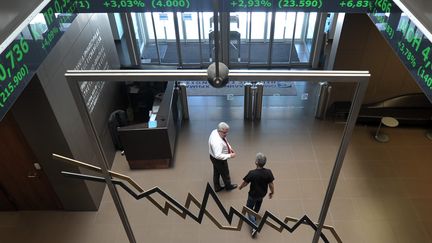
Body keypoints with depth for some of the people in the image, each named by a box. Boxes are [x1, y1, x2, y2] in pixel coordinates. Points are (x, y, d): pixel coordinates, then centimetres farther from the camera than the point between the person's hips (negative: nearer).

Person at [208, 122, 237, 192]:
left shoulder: (215, 131, -11)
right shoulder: (217, 142, -40)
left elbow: (225, 140, 8)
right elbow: (218, 155, -41)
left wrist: (229, 147, -1)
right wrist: (230, 155, -33)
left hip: (214, 157, 8)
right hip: (219, 160, -8)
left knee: (216, 173, 26)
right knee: (225, 173, 19)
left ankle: (217, 188, 47)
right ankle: (228, 186, 46)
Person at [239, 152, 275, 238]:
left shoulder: (252, 173, -32)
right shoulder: (268, 172, -23)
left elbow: (245, 183, -16)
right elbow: (271, 184, -11)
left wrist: (240, 187, 6)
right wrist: (272, 192, 9)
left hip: (253, 195, -4)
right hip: (263, 194, 4)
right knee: (259, 202, 36)